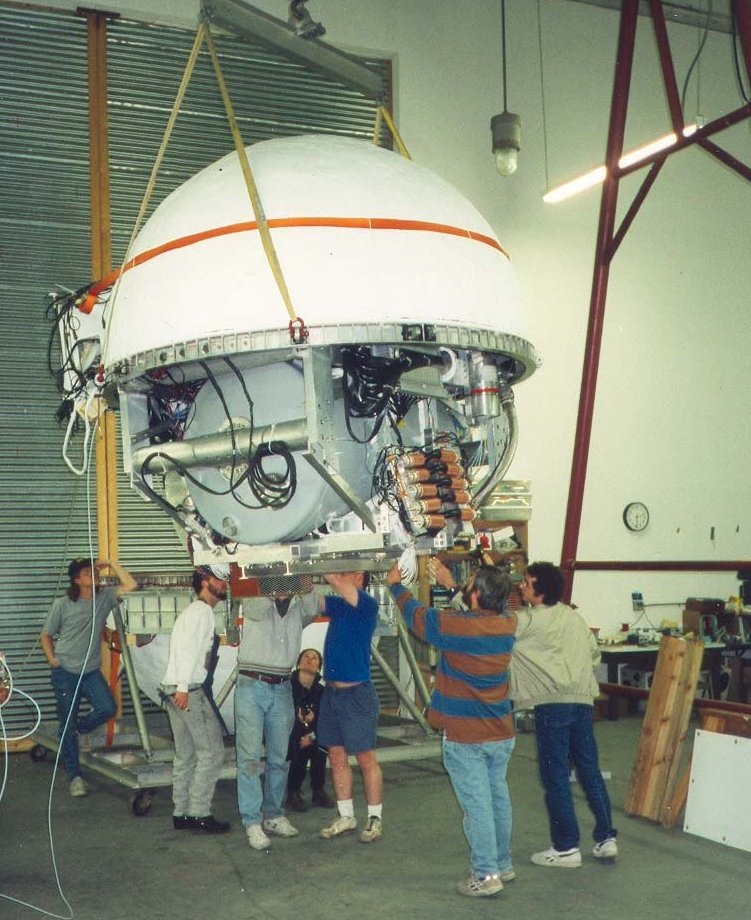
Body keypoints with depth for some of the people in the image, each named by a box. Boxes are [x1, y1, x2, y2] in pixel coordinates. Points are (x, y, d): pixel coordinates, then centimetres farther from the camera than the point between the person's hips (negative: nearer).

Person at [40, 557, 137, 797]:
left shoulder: (104, 597, 1)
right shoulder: (62, 605, -5)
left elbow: (130, 585, -12)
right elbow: (46, 636, 5)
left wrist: (111, 564, -7)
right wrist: (52, 659, -10)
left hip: (91, 671, 3)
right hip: (65, 672, -2)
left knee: (107, 708, -18)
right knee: (67, 723, 1)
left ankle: (78, 729, 14)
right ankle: (75, 776, 13)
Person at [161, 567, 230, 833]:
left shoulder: (194, 611, 23)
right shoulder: (202, 610, -7)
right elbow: (187, 646, -18)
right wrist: (183, 686, -25)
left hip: (175, 689, 10)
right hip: (187, 689, -10)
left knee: (186, 755, 12)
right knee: (211, 751, -6)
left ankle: (181, 814, 14)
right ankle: (199, 813, -5)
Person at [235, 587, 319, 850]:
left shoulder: (298, 607, 7)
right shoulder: (255, 601, 1)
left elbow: (312, 610, -16)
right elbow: (256, 609, -23)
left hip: (282, 689, 4)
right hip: (251, 686, -4)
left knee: (280, 758, 8)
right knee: (250, 757, -6)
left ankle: (273, 816, 19)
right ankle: (252, 822, -4)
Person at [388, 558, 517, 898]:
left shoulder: (454, 625, -19)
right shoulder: (508, 624, -3)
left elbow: (414, 613, -1)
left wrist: (396, 584, 17)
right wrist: (451, 585, 28)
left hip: (464, 736, -6)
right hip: (502, 732, 6)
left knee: (476, 804, 0)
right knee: (498, 797, 16)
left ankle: (486, 875, 5)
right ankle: (503, 864, 28)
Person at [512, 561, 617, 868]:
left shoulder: (527, 622, -9)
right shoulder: (574, 616, 12)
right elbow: (594, 653, 18)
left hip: (552, 705, -7)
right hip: (583, 701, 7)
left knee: (556, 777, 2)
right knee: (590, 771, 14)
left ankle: (566, 848, 7)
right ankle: (606, 838, 17)